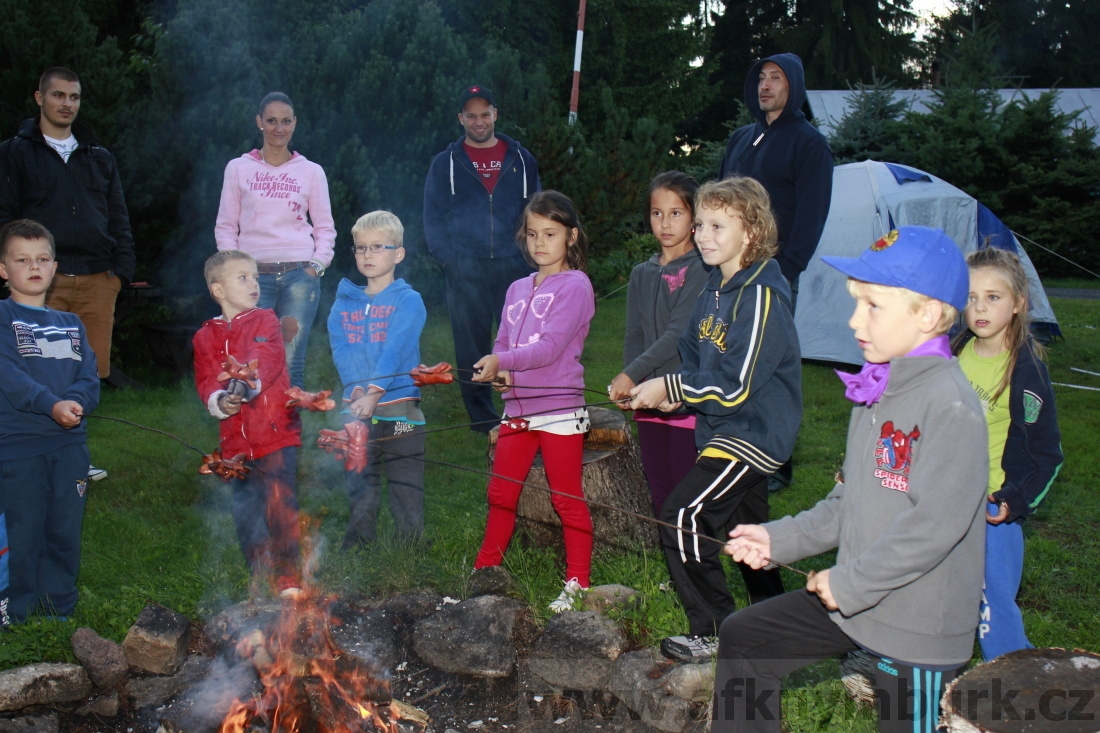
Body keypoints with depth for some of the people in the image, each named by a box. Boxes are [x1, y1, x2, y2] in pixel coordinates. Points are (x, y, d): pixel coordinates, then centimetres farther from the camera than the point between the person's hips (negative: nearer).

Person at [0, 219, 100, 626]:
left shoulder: (71, 324, 17)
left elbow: (90, 376, 7)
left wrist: (76, 402, -15)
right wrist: (51, 404, -27)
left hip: (70, 443, 5)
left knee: (66, 528, 10)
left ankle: (60, 605, 24)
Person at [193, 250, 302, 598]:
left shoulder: (265, 321, 1)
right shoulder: (206, 336, 11)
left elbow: (268, 361, -16)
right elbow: (205, 380, 4)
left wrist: (249, 383, -37)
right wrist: (219, 401, -18)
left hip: (276, 432, -4)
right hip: (236, 439, 4)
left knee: (280, 507, -6)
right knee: (245, 512, 10)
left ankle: (288, 578, 6)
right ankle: (261, 575, 26)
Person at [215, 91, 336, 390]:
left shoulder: (311, 171, 10)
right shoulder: (238, 168, 10)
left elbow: (325, 227, 13)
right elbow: (226, 226, 11)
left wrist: (317, 265, -1)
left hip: (299, 275, 0)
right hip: (254, 274, 0)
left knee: (291, 362, -5)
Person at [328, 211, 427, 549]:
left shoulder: (408, 301, -1)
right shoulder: (343, 304, 12)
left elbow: (395, 350, -15)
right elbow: (341, 351, -2)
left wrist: (374, 393, -30)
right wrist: (356, 389, -21)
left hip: (399, 410, -3)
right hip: (355, 411, 4)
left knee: (407, 494, 0)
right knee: (360, 497, 11)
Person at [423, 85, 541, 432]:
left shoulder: (521, 159, 11)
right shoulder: (445, 164, 8)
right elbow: (433, 219, 5)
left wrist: (530, 251, -3)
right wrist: (447, 259, -7)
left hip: (513, 265, 1)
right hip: (465, 270, 0)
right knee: (471, 346, 3)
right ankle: (482, 419, 12)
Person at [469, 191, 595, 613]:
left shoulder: (575, 286, -6)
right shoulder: (517, 290, 15)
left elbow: (551, 347, -17)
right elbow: (502, 345, 14)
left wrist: (502, 361, -27)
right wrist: (497, 370, -8)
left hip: (559, 408, -6)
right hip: (517, 407, 6)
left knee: (566, 497, 1)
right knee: (501, 494, 12)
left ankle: (578, 582, 11)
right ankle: (485, 571, 25)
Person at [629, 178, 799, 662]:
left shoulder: (761, 296, -22)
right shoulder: (715, 290, 8)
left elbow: (736, 385, -26)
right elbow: (694, 355, 17)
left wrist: (670, 387, -19)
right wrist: (676, 392, -2)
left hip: (753, 434, -10)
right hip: (727, 430, 10)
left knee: (682, 517, -14)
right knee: (746, 529, 20)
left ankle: (716, 634, -2)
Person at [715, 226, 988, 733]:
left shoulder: (951, 406, -21)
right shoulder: (874, 396, 6)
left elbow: (934, 525, -27)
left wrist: (849, 584, -19)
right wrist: (779, 540, 5)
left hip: (920, 625, -8)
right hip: (851, 601, 9)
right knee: (744, 637, 12)